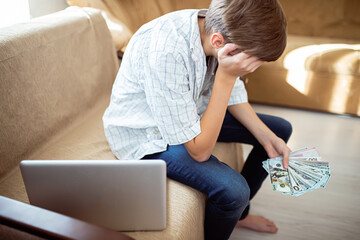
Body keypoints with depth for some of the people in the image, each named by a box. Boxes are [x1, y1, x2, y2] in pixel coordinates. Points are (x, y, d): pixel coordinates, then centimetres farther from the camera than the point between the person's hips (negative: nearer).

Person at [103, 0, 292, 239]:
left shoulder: (216, 26, -14)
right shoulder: (165, 52, -38)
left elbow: (234, 96, 3)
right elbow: (199, 150, -31)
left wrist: (267, 137, -9)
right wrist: (226, 76, -35)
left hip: (192, 113, 8)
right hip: (147, 136, -7)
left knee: (280, 130, 9)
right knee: (233, 190, -29)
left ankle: (240, 213, 27)